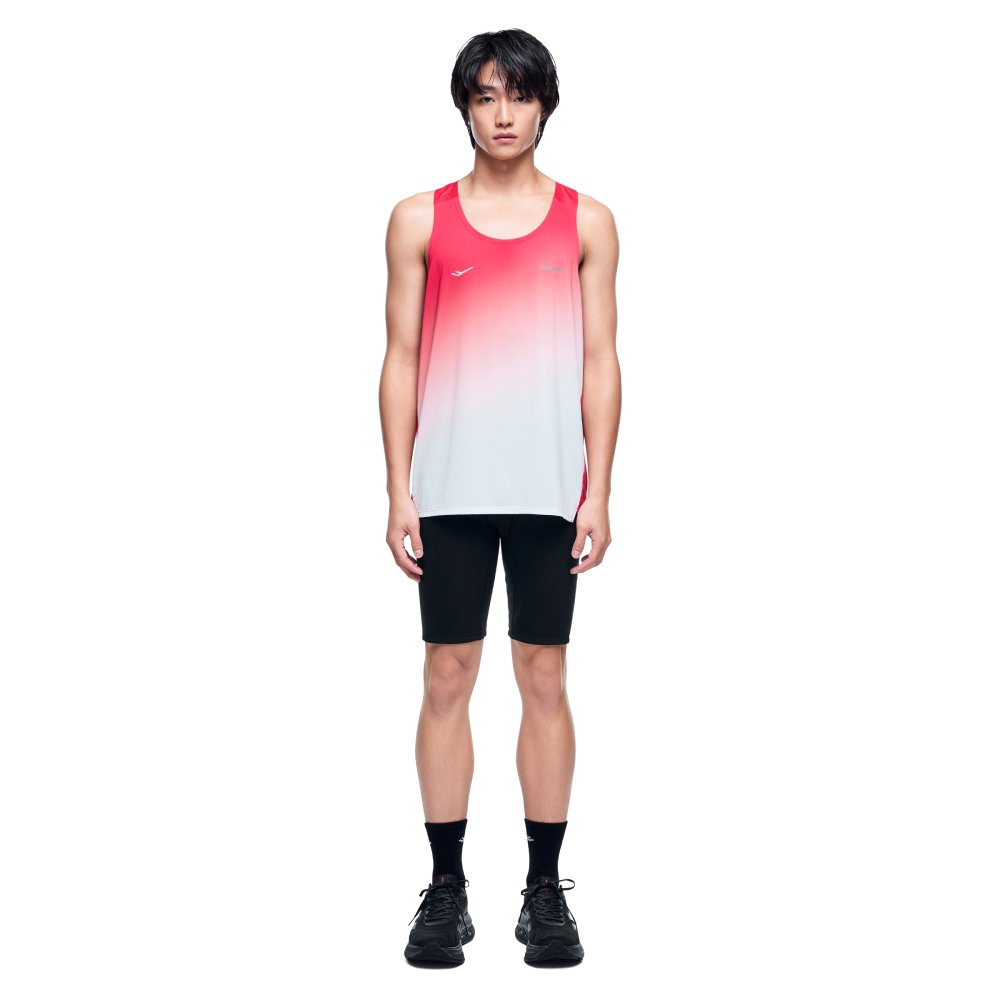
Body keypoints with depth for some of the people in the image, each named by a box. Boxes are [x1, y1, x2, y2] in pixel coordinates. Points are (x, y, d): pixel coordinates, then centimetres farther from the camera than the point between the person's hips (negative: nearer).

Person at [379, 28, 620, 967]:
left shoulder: (586, 222, 7)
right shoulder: (419, 220, 7)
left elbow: (600, 362, 5)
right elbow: (401, 361, 5)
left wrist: (598, 492, -2)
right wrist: (398, 492, -2)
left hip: (549, 489, 0)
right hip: (450, 488, 0)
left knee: (544, 679, 4)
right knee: (447, 679, 3)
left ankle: (546, 888, 14)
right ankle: (446, 886, 13)